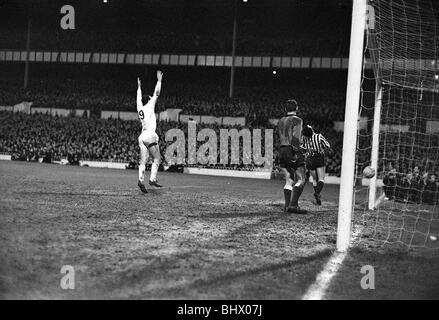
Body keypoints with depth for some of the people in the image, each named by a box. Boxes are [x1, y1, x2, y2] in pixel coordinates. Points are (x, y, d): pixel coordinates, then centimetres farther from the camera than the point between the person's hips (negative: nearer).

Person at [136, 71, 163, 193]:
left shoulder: (140, 108, 14)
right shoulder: (149, 107, -1)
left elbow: (139, 97, 32)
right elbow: (156, 94, 0)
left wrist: (139, 86, 45)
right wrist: (159, 80, 7)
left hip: (142, 136, 7)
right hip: (150, 135, -7)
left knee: (143, 161, 1)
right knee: (156, 159, -2)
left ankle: (141, 179, -12)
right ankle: (153, 179, -14)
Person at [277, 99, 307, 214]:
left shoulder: (280, 121, 16)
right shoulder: (297, 120, -4)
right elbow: (295, 137, -15)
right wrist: (296, 153, -19)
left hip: (282, 150, 7)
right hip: (293, 151, -7)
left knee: (289, 181, 8)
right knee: (301, 180, -4)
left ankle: (287, 205, -2)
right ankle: (293, 204, -17)